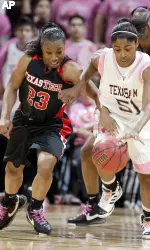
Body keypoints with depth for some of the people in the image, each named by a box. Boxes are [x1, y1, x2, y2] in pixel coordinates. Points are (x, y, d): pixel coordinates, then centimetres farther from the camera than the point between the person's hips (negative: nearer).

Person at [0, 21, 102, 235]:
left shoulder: (70, 69, -27)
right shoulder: (29, 60, -18)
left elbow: (94, 92, -34)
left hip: (53, 125, -3)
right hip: (25, 120, 3)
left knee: (45, 165, -24)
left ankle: (35, 210, 5)